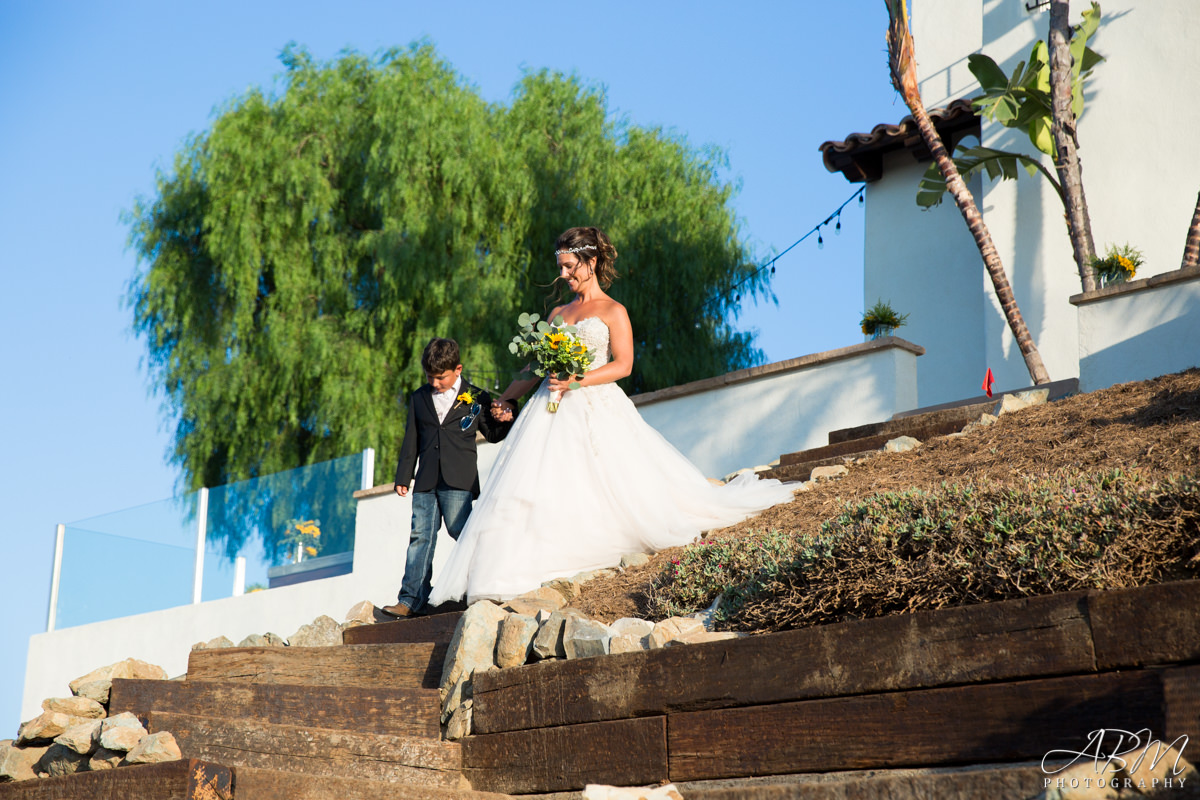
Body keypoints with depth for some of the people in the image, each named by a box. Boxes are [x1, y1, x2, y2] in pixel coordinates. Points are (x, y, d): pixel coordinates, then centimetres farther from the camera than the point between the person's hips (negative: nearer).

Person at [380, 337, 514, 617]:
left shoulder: (476, 398, 6)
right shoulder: (419, 398, 15)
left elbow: (492, 435, 14)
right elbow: (411, 441, 17)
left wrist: (505, 421, -8)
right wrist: (403, 477, 14)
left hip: (459, 482, -3)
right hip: (426, 482, 3)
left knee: (461, 531, -6)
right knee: (420, 537, -1)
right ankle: (410, 599, -2)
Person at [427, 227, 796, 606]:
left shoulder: (613, 311, 3)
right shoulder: (558, 313, 18)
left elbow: (623, 364, -8)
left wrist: (577, 381, -19)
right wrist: (506, 398, 8)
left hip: (598, 407, -4)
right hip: (553, 409, 5)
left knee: (625, 481, -6)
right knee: (534, 485, -7)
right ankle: (507, 571, -8)